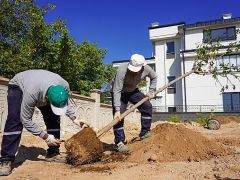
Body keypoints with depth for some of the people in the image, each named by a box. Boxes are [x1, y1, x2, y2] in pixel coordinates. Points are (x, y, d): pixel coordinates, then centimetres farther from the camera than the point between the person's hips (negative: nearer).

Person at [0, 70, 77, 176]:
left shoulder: (65, 86, -33)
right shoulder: (31, 93, -47)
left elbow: (66, 104, -8)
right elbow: (26, 120, -34)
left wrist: (74, 119, -18)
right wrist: (45, 136, -33)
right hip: (18, 86, -4)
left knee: (54, 119, -9)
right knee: (15, 121, -23)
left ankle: (53, 153, 3)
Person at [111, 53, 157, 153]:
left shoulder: (146, 69, -22)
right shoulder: (122, 70, -38)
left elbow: (154, 77, 3)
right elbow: (116, 91, -37)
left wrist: (151, 91, -4)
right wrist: (117, 110, -40)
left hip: (133, 90, 5)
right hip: (120, 92, -5)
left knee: (147, 106, -3)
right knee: (118, 116, -14)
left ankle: (144, 133, 8)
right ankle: (119, 142, -8)